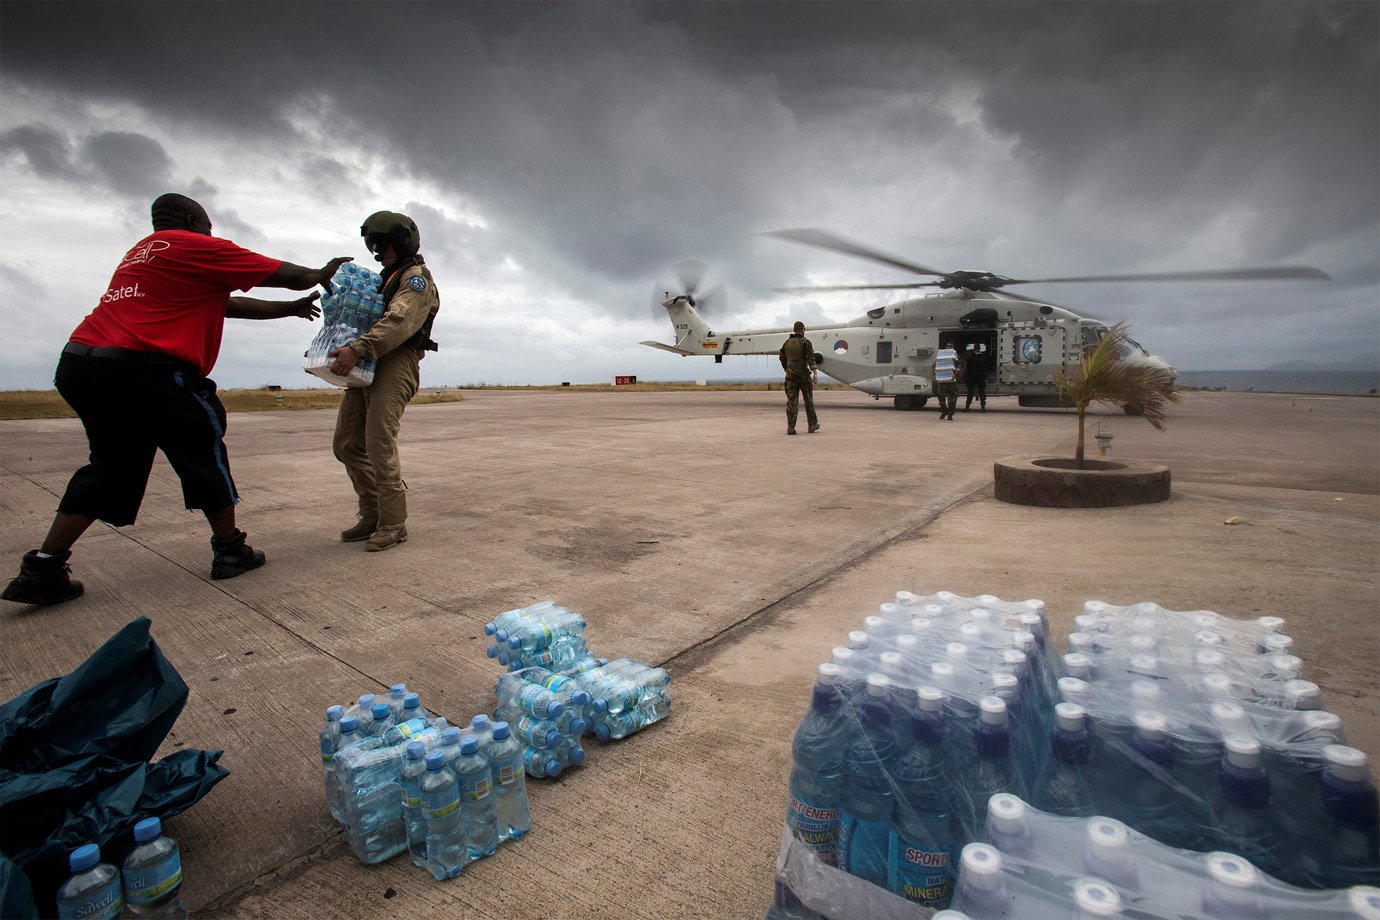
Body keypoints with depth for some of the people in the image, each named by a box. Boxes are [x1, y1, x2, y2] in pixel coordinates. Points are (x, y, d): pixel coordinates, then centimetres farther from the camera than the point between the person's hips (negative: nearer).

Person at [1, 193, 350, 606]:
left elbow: (225, 304, 28)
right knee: (204, 448, 6)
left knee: (113, 464, 17)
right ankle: (230, 550, 13)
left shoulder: (143, 252, 27)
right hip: (141, 368, -9)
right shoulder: (195, 247, 0)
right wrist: (321, 274, 22)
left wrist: (291, 309, 31)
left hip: (78, 364, 9)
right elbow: (285, 275, 2)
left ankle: (42, 569, 15)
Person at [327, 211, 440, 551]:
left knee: (379, 445, -15)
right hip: (367, 369, 9)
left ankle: (393, 524, -7)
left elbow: (398, 322, -21)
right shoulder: (385, 279, 27)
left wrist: (357, 349, -32)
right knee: (347, 444, 7)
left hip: (395, 367, -9)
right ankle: (372, 515, 14)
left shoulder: (416, 278, -4)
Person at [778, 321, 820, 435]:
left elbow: (783, 360, 18)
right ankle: (812, 424, 19)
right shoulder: (805, 342, -5)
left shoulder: (786, 343, 11)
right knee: (808, 400, 10)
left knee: (791, 401, 0)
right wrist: (815, 373, -24)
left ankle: (790, 427, -8)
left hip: (790, 374, 4)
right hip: (803, 373, -3)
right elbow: (811, 358, -17)